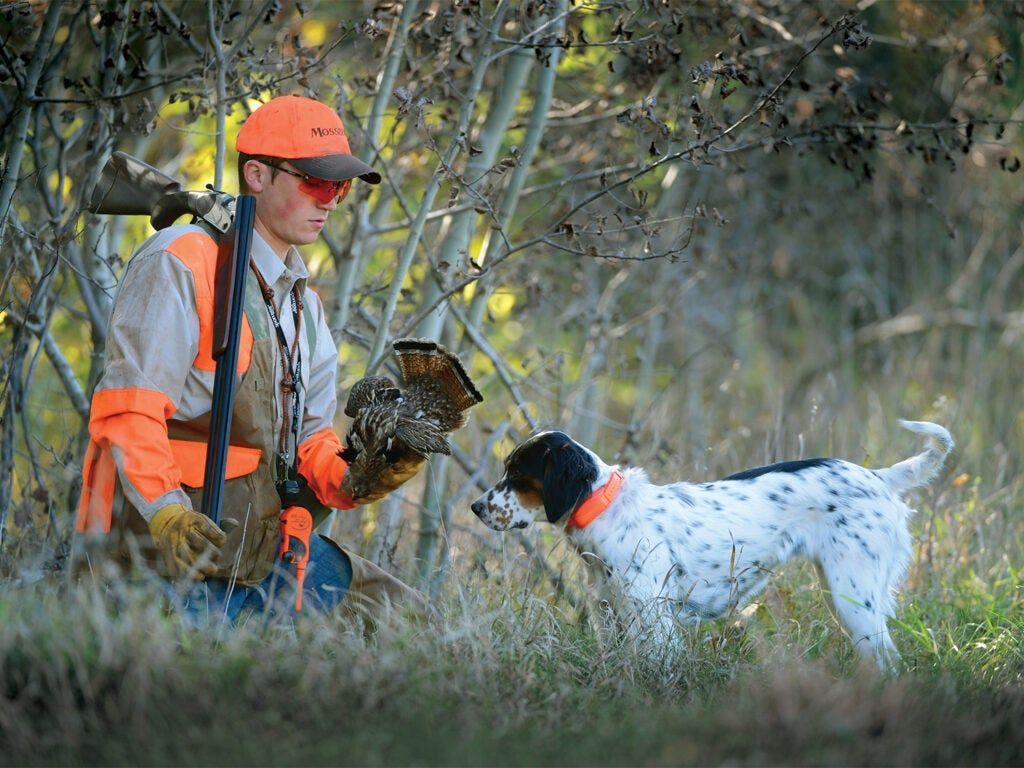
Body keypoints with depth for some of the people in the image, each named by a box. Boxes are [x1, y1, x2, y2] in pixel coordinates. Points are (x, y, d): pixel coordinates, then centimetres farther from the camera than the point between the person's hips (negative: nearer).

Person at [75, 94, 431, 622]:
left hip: (262, 547, 8)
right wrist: (168, 515, -32)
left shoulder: (305, 307, 20)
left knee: (406, 618, 6)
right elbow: (128, 408, -19)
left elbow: (309, 443, 17)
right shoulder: (179, 264, -9)